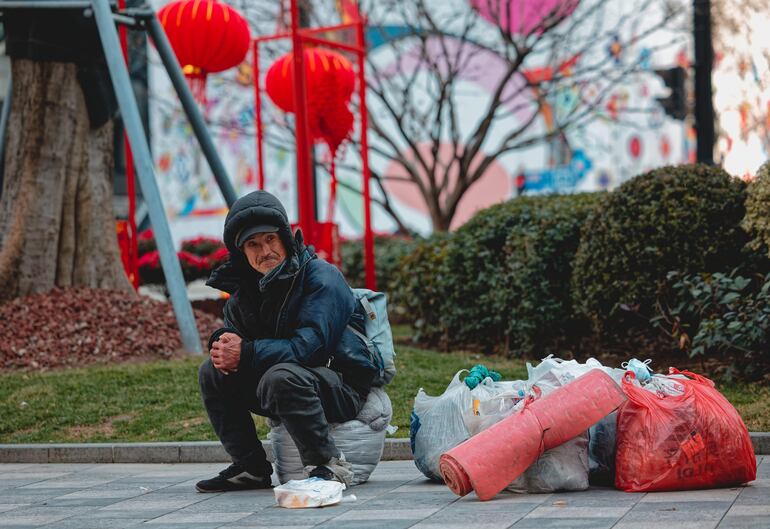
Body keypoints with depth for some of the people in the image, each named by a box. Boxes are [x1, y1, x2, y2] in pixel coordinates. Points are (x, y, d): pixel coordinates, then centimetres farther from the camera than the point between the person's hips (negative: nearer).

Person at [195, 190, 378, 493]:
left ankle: (328, 465, -22)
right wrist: (222, 346, -17)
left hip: (343, 386, -8)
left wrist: (246, 353, -26)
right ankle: (251, 468, 3)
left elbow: (308, 346, -27)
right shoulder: (245, 289, 6)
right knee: (212, 373, -1)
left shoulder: (322, 277, -17)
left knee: (281, 377, -36)